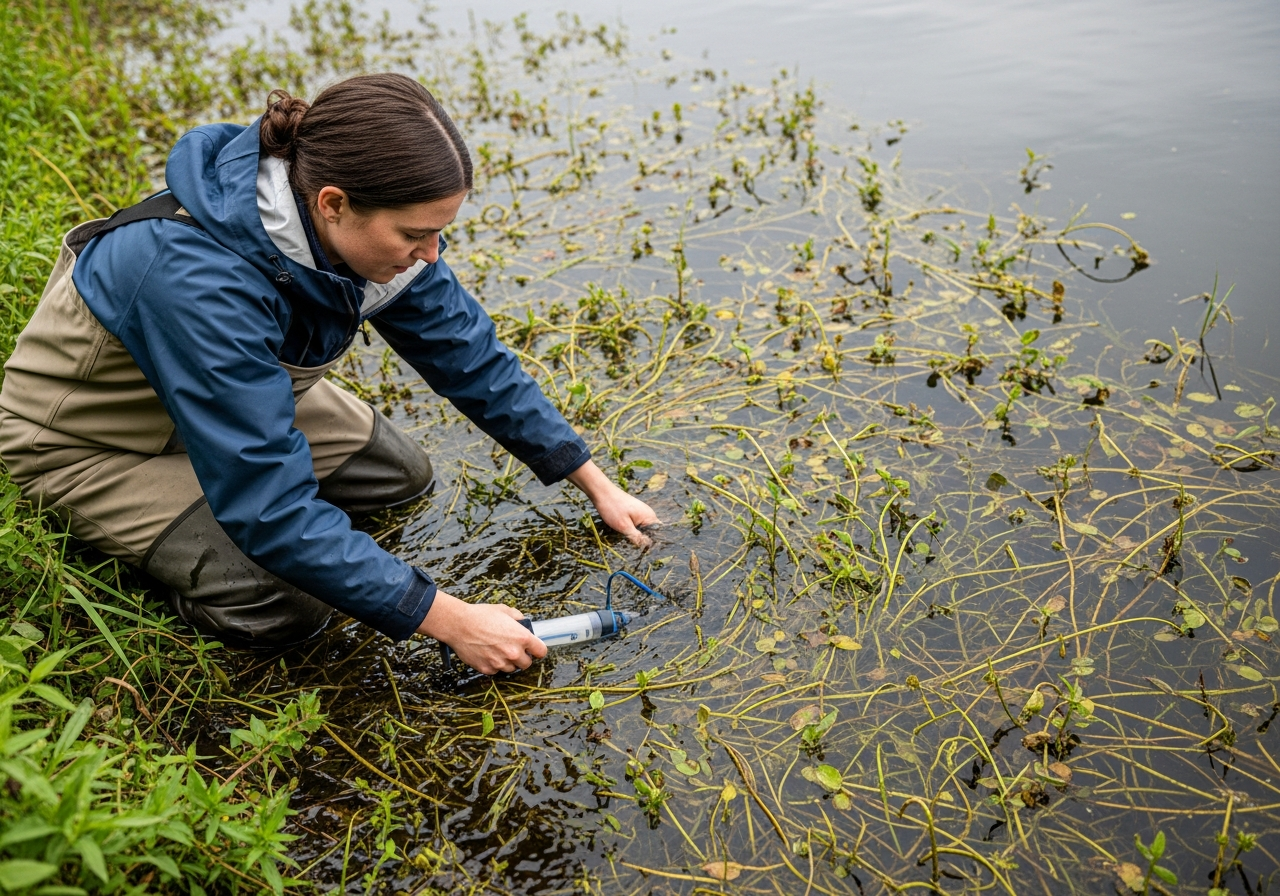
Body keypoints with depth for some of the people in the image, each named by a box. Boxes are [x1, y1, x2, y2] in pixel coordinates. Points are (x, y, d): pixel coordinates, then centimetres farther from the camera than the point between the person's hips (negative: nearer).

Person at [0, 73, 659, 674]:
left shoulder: (367, 225, -21)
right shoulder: (200, 280, -42)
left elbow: (470, 356, -9)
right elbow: (273, 511, -39)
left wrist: (596, 483, -6)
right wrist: (449, 621, -35)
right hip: (85, 436, -6)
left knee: (401, 475, 4)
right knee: (282, 606, -21)